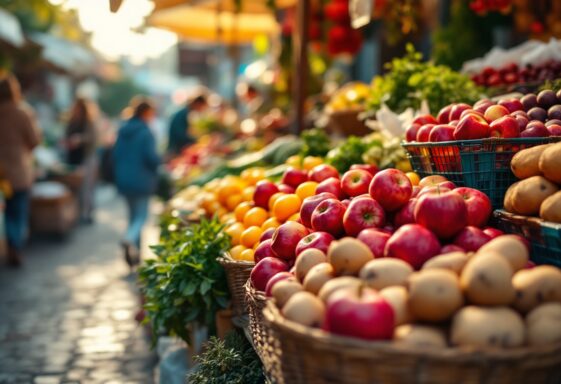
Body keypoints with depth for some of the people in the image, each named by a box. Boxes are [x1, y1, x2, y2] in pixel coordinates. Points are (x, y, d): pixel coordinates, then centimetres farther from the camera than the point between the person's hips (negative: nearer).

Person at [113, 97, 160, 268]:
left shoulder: (122, 131, 6)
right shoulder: (145, 132, -14)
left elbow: (115, 154, 8)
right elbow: (152, 157, -18)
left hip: (124, 180, 6)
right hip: (141, 180, -6)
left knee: (133, 214, 16)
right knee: (141, 215, 1)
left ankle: (134, 254, 17)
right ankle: (130, 239, -28)